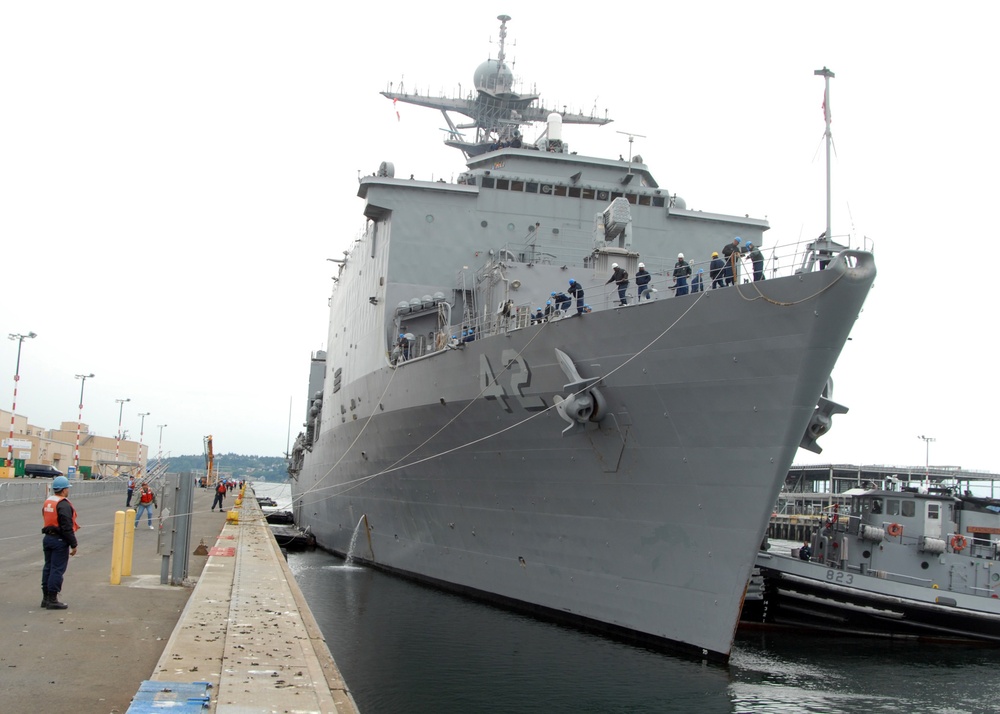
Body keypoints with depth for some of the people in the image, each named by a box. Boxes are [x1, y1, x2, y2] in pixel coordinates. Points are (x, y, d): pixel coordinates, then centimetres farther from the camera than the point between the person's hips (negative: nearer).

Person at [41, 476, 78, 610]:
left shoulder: (47, 502, 11)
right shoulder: (63, 505, -18)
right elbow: (67, 527, -21)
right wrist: (73, 544, -16)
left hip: (47, 538, 9)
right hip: (60, 540, -9)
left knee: (48, 567, 15)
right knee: (57, 569, -4)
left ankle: (46, 598, 21)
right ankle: (52, 600, -2)